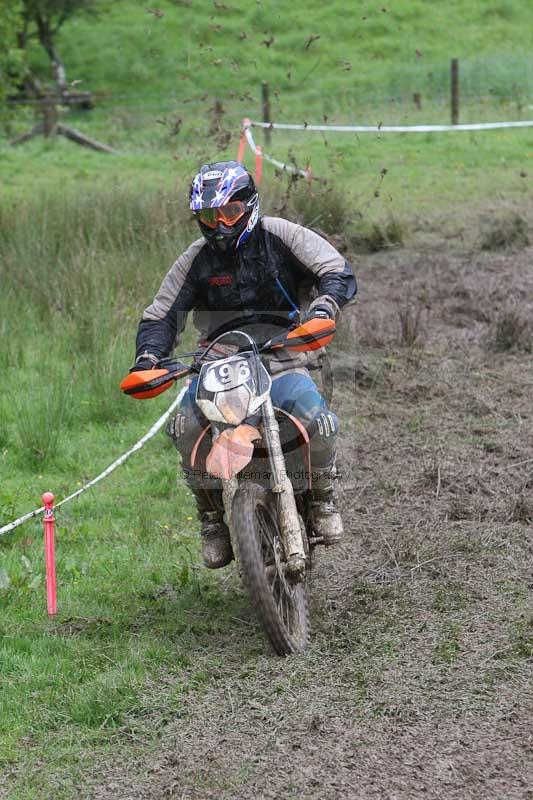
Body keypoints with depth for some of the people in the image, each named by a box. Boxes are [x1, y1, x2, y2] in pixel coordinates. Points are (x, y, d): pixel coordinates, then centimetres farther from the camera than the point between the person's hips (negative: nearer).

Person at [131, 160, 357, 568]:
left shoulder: (281, 237, -1)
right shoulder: (196, 260, 6)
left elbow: (339, 272, -8)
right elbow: (162, 315, 8)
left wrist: (323, 305, -30)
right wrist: (148, 356, -13)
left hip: (281, 361, -2)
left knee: (321, 424, -30)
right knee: (185, 427, -29)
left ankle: (323, 498, 2)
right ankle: (212, 517, -8)